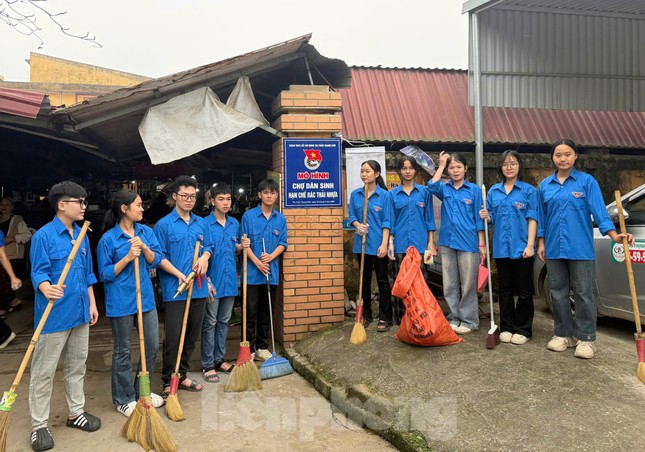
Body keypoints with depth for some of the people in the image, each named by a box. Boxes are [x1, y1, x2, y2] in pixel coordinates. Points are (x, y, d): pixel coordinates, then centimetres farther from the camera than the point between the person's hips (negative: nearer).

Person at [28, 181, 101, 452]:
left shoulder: (82, 235, 8)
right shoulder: (44, 235, -12)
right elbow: (39, 272, -15)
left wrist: (92, 304, 13)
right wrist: (47, 289, -36)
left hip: (80, 313, 7)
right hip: (54, 314, -7)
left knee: (77, 366, 18)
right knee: (44, 371, 5)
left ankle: (76, 412, 33)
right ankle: (39, 425, 18)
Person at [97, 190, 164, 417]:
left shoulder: (146, 232, 5)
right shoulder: (108, 239, -10)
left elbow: (155, 261, 1)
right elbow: (105, 274, -8)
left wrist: (144, 247, -17)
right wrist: (128, 257, -20)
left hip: (145, 297, 6)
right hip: (121, 302, -5)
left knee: (152, 346, 12)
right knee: (122, 351, 8)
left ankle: (142, 391, 32)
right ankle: (124, 399, 25)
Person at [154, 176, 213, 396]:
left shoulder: (201, 223, 10)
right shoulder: (164, 224, -5)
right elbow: (160, 257, -7)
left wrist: (205, 256, -5)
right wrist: (179, 274, -17)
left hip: (198, 289, 5)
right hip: (174, 289, -5)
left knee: (192, 335, 13)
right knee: (173, 337, -2)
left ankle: (182, 376, 29)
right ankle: (168, 381, 15)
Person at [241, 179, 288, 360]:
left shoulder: (280, 218, 7)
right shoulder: (249, 215, -3)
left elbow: (283, 243, 4)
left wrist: (271, 256, -14)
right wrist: (257, 262, -15)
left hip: (272, 272, 4)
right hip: (252, 272, -3)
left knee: (267, 312, 12)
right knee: (251, 312, 2)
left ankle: (262, 347, 24)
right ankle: (249, 349, 13)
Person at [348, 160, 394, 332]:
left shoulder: (384, 195, -5)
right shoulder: (355, 194, 6)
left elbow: (387, 222, -7)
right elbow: (352, 216, 9)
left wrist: (384, 244, -14)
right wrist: (358, 225, -13)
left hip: (378, 244, -4)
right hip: (362, 243, 4)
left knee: (382, 281, 4)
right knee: (364, 281, 14)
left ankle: (384, 318, 13)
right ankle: (366, 315, 26)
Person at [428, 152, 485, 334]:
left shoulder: (474, 190, 3)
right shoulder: (444, 188, 9)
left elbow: (479, 218, 2)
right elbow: (432, 186, -16)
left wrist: (482, 244, -2)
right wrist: (441, 165, -7)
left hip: (468, 242, -3)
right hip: (447, 241, 3)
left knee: (468, 284, 4)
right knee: (449, 284, 9)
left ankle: (469, 320, 15)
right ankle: (454, 317, 21)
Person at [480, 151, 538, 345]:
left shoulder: (528, 190, -1)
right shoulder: (494, 191, 9)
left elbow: (532, 219, -5)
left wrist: (530, 245, -13)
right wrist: (486, 217, -9)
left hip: (522, 247, -3)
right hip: (501, 247, 4)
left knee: (524, 290, 5)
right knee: (505, 289, 11)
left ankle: (523, 329, 16)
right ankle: (506, 327, 22)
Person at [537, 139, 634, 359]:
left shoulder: (587, 181, -2)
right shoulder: (545, 185, 8)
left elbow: (599, 211, -8)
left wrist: (614, 235, -21)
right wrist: (541, 243, 8)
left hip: (580, 248, -3)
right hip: (554, 248, 4)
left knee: (584, 293, 2)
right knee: (558, 293, 10)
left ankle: (585, 338, 12)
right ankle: (563, 334, 22)